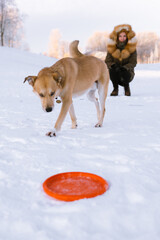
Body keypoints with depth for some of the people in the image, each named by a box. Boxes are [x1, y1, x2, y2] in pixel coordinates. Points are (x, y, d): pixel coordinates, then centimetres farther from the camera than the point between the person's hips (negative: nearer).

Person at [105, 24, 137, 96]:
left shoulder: (131, 48, -7)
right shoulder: (112, 48, -4)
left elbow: (133, 63, -10)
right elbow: (107, 61, -5)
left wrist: (124, 67, -29)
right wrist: (113, 65, -28)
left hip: (127, 72, -1)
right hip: (115, 75, 1)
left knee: (124, 72, -34)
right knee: (112, 70, -31)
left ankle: (127, 87, 0)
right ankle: (115, 88, -7)